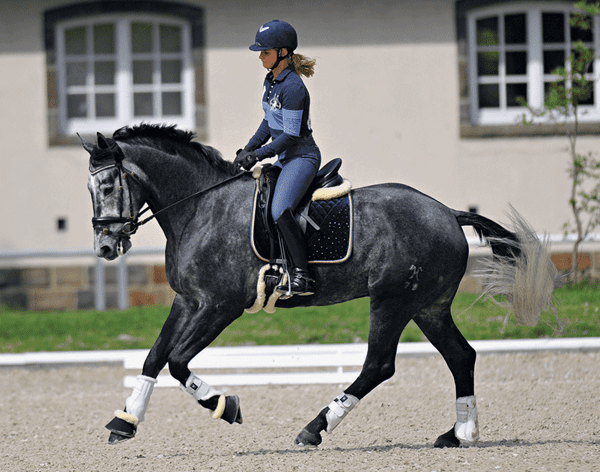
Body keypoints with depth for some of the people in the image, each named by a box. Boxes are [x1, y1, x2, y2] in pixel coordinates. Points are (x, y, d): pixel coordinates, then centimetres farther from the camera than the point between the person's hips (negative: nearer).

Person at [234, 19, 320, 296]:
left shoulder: (292, 87, -21)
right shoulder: (272, 81, 9)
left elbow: (291, 135, -21)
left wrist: (259, 155, -18)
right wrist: (250, 147, 9)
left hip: (302, 157, -11)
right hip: (285, 158, 11)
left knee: (279, 211, -28)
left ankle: (302, 277, -26)